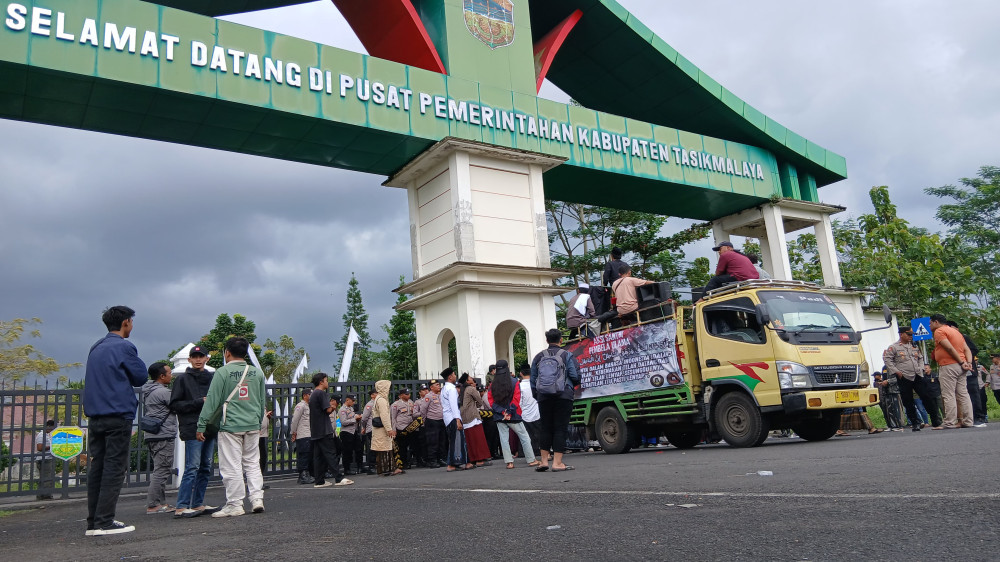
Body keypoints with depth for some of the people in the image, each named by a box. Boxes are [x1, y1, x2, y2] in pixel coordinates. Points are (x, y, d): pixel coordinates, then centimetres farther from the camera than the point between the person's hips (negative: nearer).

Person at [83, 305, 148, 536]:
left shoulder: (95, 348, 17)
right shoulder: (123, 347, -8)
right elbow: (141, 376, -3)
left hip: (94, 416, 8)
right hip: (118, 415, -8)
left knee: (96, 468, 9)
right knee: (114, 468, -5)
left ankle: (93, 522, 13)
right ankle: (104, 522, -7)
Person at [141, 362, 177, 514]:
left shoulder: (148, 391, 15)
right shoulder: (163, 392, -15)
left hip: (152, 435, 10)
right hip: (163, 436, -10)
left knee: (159, 470, 15)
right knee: (161, 471, -7)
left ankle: (161, 502, 18)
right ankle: (153, 505, -6)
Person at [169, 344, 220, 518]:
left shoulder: (211, 378, 15)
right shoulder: (182, 379, 1)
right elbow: (174, 405, -5)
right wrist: (200, 402, -13)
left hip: (210, 430, 6)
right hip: (192, 430, -6)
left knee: (206, 468, 8)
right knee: (192, 468, -10)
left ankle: (198, 504, 16)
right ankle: (181, 507, -5)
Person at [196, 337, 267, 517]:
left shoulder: (222, 372, -6)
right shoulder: (257, 373, 9)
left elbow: (212, 401, -7)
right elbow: (263, 402, 16)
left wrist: (201, 426, -1)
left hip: (230, 426, -5)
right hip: (253, 426, 5)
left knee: (232, 467, 2)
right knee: (252, 463, 14)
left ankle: (234, 505, 5)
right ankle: (257, 498, 8)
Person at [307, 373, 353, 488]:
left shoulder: (312, 395, 19)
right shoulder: (322, 393, -11)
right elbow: (328, 409, -17)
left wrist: (331, 408, 8)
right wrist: (332, 407, 5)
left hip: (315, 431, 9)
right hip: (324, 430, -9)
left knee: (318, 456, 7)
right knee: (331, 454, -9)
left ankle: (319, 481, 8)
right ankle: (339, 478, -10)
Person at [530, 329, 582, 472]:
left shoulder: (539, 357, 10)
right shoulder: (567, 356, -1)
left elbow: (533, 380, 11)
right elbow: (576, 376, -6)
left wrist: (537, 396, 20)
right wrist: (571, 385, 15)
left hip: (544, 397, 3)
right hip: (563, 396, -3)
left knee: (544, 428, 10)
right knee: (560, 428, -1)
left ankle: (544, 461, 10)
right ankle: (557, 463, -3)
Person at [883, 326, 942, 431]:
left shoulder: (914, 346, 17)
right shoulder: (894, 347, -2)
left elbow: (920, 358, 28)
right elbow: (886, 359, -6)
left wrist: (921, 369, 12)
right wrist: (896, 371, -11)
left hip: (918, 376, 4)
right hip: (904, 379, -4)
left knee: (928, 397, 0)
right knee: (908, 402, 1)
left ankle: (936, 421, 10)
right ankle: (914, 423, 10)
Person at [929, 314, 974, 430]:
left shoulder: (939, 331, -5)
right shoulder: (955, 331, 22)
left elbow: (949, 348, -17)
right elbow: (967, 349, 13)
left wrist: (961, 362, -12)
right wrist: (969, 362, 0)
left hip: (948, 366, -9)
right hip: (960, 368, 9)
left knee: (948, 396, -7)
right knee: (963, 394, 10)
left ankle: (950, 423, -8)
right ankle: (967, 421, 11)